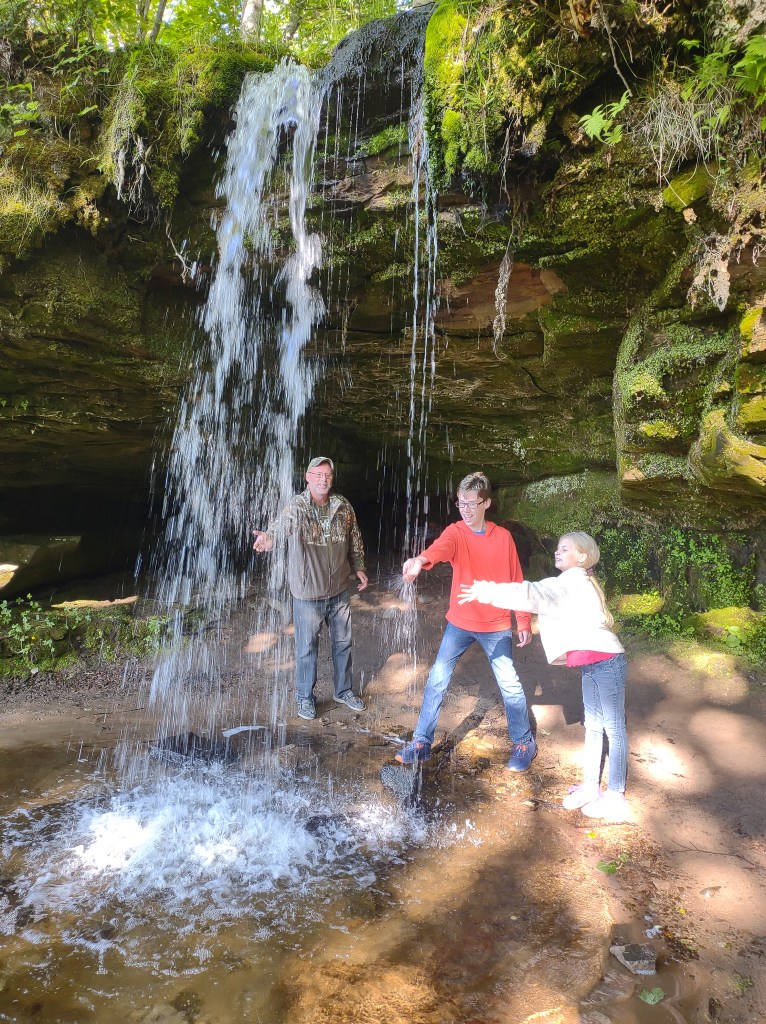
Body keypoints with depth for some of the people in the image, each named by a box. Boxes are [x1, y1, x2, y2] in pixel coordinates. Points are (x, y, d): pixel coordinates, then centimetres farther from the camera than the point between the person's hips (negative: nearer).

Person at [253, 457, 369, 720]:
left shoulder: (343, 506, -1)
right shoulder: (296, 507, -15)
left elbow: (355, 539, 11)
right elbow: (280, 524, -30)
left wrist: (358, 567, 10)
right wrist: (269, 536, -52)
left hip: (339, 590, 4)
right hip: (308, 593, -4)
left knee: (343, 642, 18)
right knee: (307, 647, 9)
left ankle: (343, 690, 39)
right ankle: (305, 697, 30)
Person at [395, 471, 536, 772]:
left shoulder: (503, 536, -5)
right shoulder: (455, 532, -9)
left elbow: (516, 581, 2)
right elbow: (441, 546, -33)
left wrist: (524, 623, 2)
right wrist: (421, 560, -56)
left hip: (496, 626, 0)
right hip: (460, 623, 1)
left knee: (509, 684, 5)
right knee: (437, 679, 2)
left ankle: (524, 743, 27)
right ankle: (422, 742, 17)